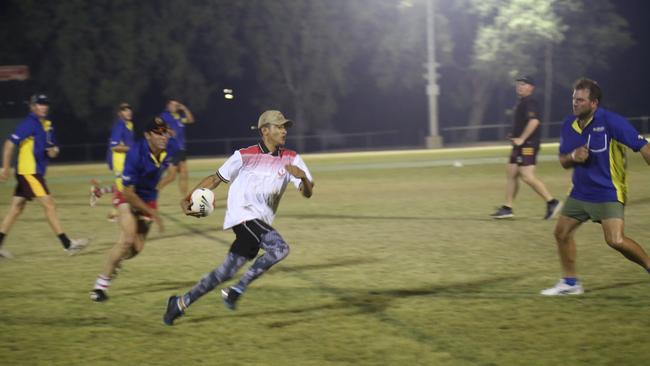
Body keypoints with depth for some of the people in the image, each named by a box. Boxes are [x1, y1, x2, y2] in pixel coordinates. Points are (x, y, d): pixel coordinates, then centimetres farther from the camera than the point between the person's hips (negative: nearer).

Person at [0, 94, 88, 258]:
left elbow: (52, 147, 24)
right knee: (49, 204, -11)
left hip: (37, 172, 9)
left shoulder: (48, 125, 14)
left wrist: (54, 151, -1)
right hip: (28, 171, -9)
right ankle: (67, 244, -11)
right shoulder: (29, 124, -12)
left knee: (16, 208, 10)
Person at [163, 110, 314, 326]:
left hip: (261, 222, 5)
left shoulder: (291, 159, 8)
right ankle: (238, 290, -13)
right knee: (279, 248, -27)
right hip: (243, 213, -5)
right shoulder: (245, 156, 0)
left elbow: (308, 193, 0)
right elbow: (216, 178, 9)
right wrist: (188, 198, 0)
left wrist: (303, 176, -23)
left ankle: (181, 303, 20)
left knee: (227, 271, 6)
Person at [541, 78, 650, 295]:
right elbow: (563, 161, 12)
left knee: (616, 240, -20)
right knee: (562, 232, 8)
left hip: (608, 193, -7)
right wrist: (573, 157, -11)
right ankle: (570, 283, 23)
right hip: (580, 192, 7)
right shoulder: (569, 126, 3)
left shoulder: (611, 122, -17)